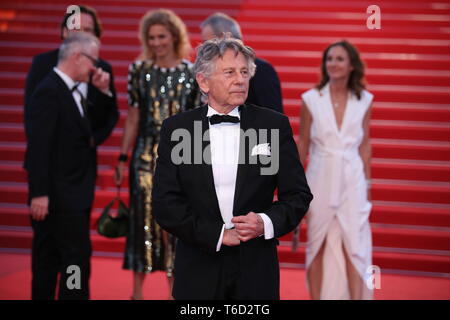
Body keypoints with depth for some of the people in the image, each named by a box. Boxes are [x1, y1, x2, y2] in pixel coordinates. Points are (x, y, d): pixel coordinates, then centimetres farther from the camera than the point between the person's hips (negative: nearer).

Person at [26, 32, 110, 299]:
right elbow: (39, 146, -20)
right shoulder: (49, 91, -15)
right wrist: (39, 193, -23)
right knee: (77, 258, -7)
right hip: (60, 197, -9)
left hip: (73, 195, 9)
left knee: (48, 262, 13)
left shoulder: (74, 92, 13)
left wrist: (103, 91, 8)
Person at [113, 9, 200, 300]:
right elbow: (133, 116, 8)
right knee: (143, 219, 2)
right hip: (146, 155, 1)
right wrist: (123, 157, 6)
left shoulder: (192, 73, 1)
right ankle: (138, 291, 13)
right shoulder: (139, 70, 4)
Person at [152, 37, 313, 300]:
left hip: (256, 271, 1)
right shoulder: (176, 129, -1)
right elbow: (165, 203, -4)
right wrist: (216, 234, -12)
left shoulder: (275, 125, 1)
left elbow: (298, 194, 2)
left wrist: (267, 222, -16)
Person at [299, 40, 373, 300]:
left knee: (354, 244, -1)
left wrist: (367, 184, 7)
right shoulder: (311, 99, -3)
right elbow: (303, 144, 4)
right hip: (320, 178, 0)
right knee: (318, 245, 8)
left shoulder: (364, 100, 0)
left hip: (352, 179, 0)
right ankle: (317, 296, 20)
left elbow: (365, 145, 7)